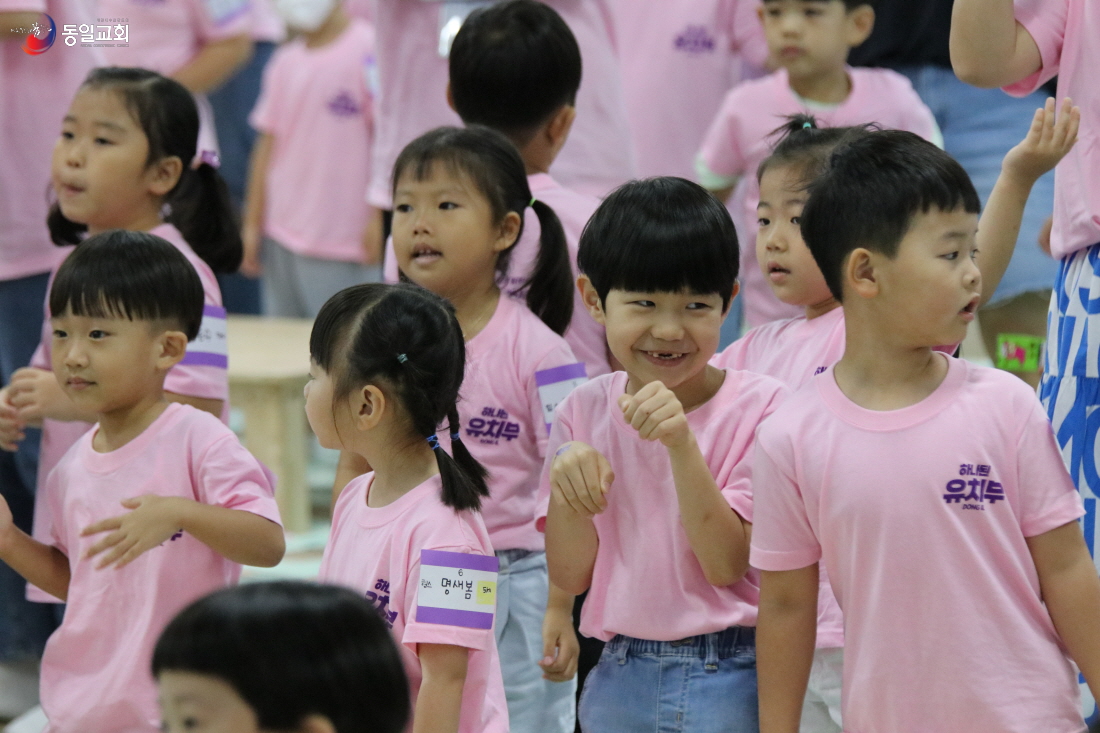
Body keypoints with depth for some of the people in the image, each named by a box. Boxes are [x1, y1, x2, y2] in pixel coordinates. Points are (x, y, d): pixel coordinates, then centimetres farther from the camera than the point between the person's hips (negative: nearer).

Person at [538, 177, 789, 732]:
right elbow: (570, 575, 2)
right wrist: (566, 477, -15)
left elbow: (727, 564, -15)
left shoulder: (759, 408, -9)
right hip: (620, 679, 3)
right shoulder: (585, 411, 3)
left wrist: (681, 444, -24)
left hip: (729, 680, -3)